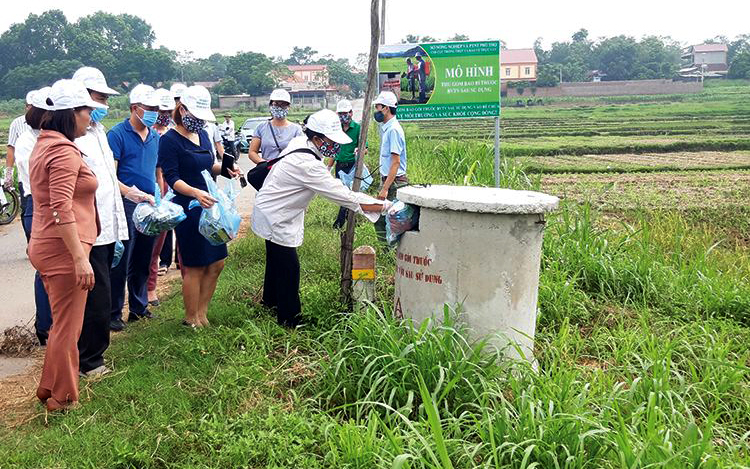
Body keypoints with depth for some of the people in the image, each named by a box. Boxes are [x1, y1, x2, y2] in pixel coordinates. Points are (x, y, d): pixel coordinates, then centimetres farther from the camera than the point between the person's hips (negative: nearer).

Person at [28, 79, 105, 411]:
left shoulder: (43, 145, 15)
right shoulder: (65, 151, -17)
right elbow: (62, 210, -25)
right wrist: (80, 258, -25)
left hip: (45, 246, 10)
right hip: (63, 249, -10)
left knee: (62, 324, 21)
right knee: (67, 327, 2)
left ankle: (49, 389, 34)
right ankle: (63, 398, 15)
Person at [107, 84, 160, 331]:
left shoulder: (155, 137, 13)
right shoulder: (118, 134, -7)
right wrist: (128, 192, -28)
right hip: (126, 205, -6)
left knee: (143, 260, 14)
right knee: (121, 261, -1)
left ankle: (139, 307, 26)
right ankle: (114, 313, 9)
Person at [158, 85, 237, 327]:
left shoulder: (203, 135, 12)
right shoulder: (169, 140, -11)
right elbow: (172, 178, -19)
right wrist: (196, 192, -35)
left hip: (210, 206, 8)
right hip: (188, 209, -8)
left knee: (217, 263, 11)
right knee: (195, 267, 1)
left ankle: (201, 313, 25)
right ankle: (192, 320, 17)